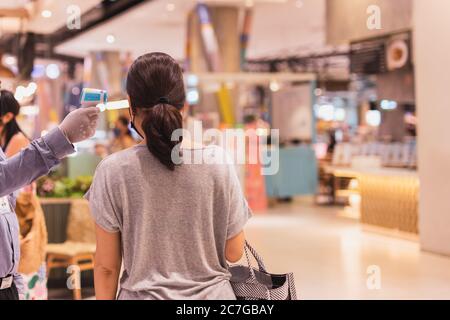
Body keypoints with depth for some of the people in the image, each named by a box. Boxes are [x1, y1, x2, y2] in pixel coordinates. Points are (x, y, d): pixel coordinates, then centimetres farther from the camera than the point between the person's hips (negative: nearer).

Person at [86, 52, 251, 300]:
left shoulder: (113, 171, -10)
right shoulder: (218, 163, -9)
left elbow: (106, 266, -5)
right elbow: (234, 252, -1)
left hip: (144, 293, 0)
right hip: (211, 293, 1)